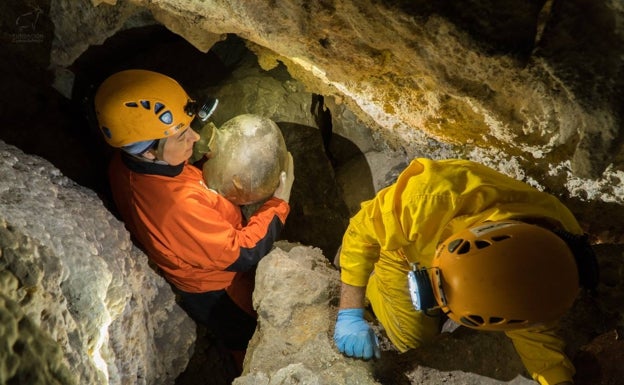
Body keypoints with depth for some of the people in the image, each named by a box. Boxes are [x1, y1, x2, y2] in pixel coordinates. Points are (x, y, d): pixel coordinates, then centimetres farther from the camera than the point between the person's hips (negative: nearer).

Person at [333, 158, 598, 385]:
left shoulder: (553, 260, -35)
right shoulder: (431, 198, -49)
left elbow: (533, 330, -16)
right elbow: (361, 231, -30)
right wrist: (350, 315, -31)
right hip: (401, 248, -2)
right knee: (415, 337, 0)